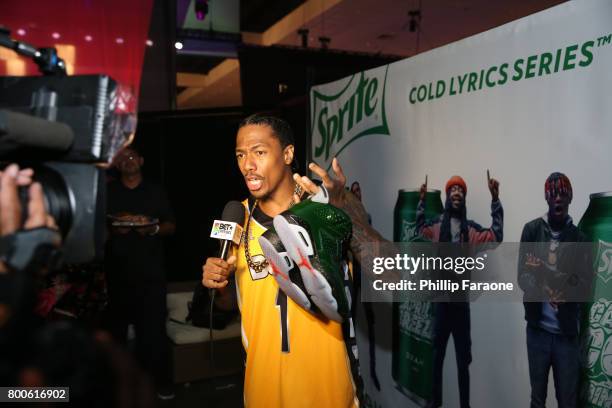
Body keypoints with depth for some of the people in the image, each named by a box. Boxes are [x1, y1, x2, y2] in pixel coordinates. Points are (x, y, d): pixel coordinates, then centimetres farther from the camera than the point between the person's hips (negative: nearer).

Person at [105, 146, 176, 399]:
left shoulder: (155, 192, 12)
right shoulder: (107, 192, 10)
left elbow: (171, 226, 10)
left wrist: (155, 229, -10)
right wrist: (112, 229, -12)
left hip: (151, 272, 0)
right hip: (118, 271, 0)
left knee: (153, 327, -2)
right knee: (117, 325, 4)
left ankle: (158, 381, 7)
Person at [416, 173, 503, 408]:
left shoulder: (471, 229, 1)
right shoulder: (437, 225, 2)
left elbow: (496, 235, -6)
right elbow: (420, 228, 18)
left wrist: (495, 199, -9)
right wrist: (422, 200, 8)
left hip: (461, 300, 0)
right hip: (441, 298, 1)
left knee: (463, 358, 8)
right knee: (437, 353, 14)